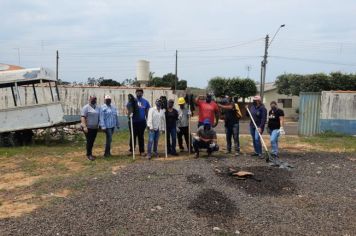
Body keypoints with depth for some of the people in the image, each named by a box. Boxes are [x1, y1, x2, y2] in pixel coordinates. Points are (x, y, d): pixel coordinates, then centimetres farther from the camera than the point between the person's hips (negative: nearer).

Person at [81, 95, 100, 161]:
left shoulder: (97, 108, 13)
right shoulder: (86, 107, -9)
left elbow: (99, 117, 17)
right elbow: (82, 117, -16)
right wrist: (84, 126, -25)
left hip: (95, 128, 6)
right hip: (88, 127, -6)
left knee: (92, 141, 11)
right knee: (89, 141, -5)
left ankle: (90, 153, 21)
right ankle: (88, 155, 4)